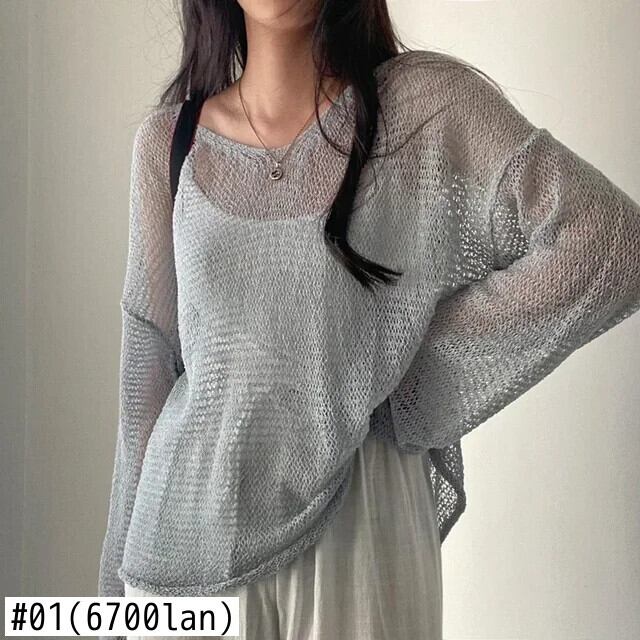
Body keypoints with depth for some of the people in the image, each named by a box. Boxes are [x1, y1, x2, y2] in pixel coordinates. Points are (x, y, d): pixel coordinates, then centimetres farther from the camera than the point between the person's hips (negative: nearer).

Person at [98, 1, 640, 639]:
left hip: (356, 518, -2)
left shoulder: (427, 103, -8)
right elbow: (150, 364, 5)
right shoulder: (167, 139, 2)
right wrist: (130, 561, 8)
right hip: (193, 521, 2)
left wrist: (412, 373, -11)